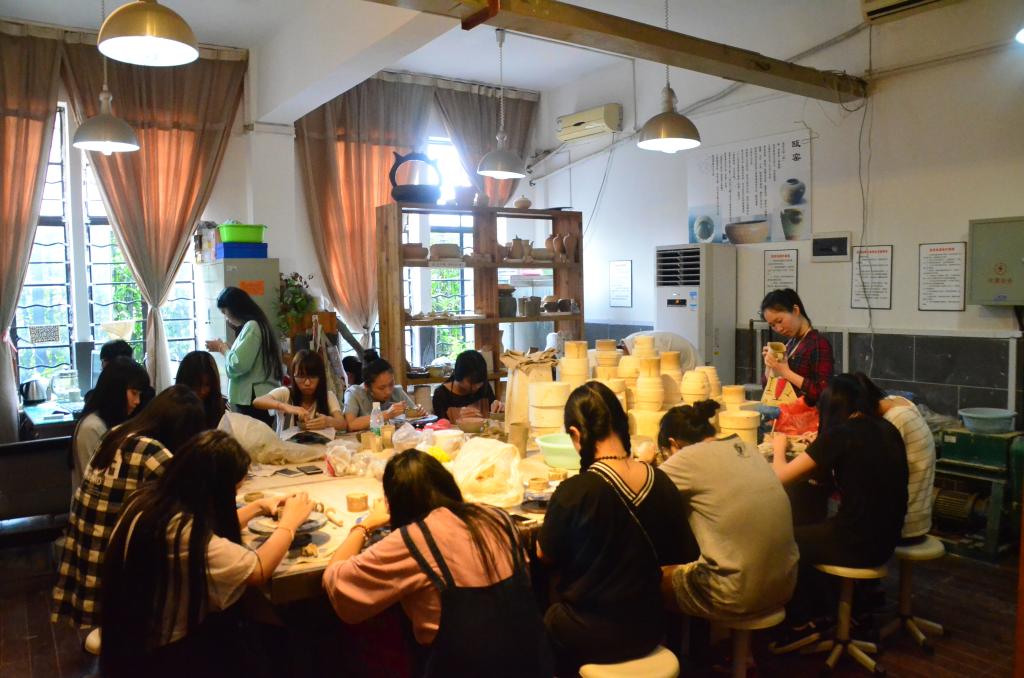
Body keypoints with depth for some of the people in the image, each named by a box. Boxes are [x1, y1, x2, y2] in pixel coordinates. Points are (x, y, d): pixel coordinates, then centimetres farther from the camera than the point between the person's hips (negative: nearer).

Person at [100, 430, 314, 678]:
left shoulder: (151, 497, -6)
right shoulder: (182, 533, -33)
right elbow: (259, 570, -25)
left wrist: (258, 507, 12)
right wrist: (290, 521, -11)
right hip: (158, 657, -8)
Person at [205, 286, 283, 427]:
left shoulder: (252, 326, -11)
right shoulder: (255, 325, 18)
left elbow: (238, 365, -17)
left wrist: (222, 348, -2)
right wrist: (227, 348, 13)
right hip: (250, 399, 9)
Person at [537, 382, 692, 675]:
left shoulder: (573, 492, -25)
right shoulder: (663, 483, -9)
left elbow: (545, 555, -7)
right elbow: (676, 556, 6)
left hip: (590, 636, -5)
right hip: (648, 628, 5)